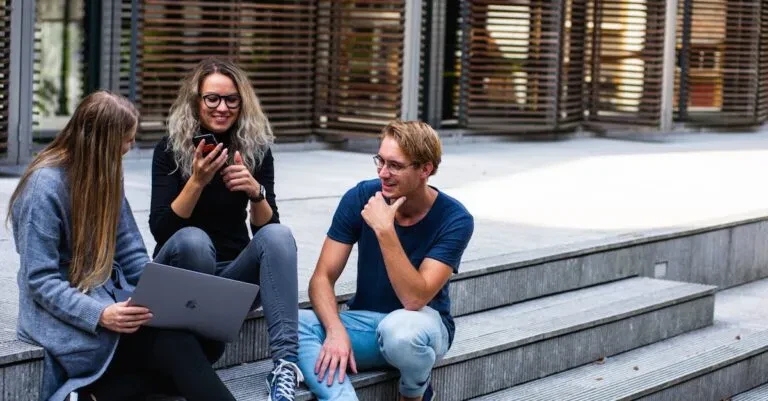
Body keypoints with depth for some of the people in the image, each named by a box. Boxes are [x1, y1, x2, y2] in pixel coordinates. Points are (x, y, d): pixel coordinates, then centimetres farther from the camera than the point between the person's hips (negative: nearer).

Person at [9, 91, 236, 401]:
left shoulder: (106, 175, 9)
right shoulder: (45, 186, -14)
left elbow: (131, 253, 10)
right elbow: (40, 280, -18)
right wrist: (100, 315, -31)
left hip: (113, 299, 8)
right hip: (67, 315, -8)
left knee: (206, 340, -21)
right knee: (178, 348, -30)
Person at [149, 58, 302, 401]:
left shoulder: (256, 150, 0)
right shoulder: (170, 150, -7)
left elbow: (266, 228, -4)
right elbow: (160, 229, -16)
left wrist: (256, 191, -24)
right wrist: (197, 181, -28)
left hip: (234, 272, 3)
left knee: (279, 235, -28)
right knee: (193, 239, -35)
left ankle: (285, 361, -41)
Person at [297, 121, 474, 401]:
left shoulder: (454, 220, -16)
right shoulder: (360, 197, -8)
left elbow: (414, 299, -26)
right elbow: (322, 278, -9)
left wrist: (385, 230, -33)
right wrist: (335, 330, -29)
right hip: (365, 321, 3)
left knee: (399, 328, -39)